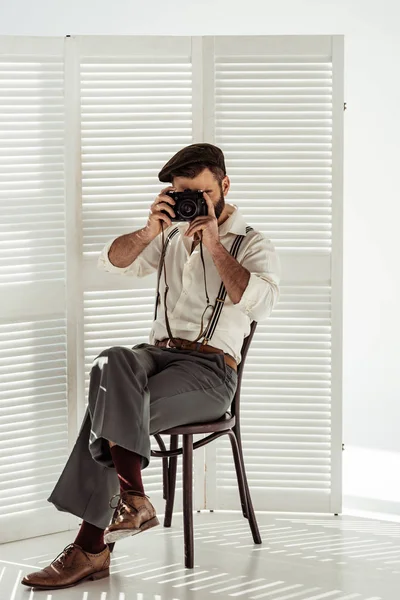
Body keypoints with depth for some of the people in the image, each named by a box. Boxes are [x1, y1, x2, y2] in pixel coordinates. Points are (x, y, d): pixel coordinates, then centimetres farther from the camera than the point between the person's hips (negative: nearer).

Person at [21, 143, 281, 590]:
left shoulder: (252, 246, 6)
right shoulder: (173, 237, 23)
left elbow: (261, 301, -16)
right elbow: (112, 262, 10)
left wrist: (214, 246, -15)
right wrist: (150, 232, -7)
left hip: (210, 370, -5)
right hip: (158, 353, 5)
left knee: (110, 410, -29)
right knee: (113, 361, -34)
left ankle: (89, 548, -26)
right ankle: (132, 499, -39)